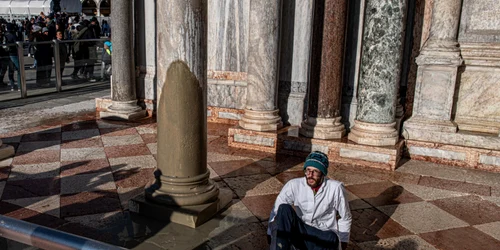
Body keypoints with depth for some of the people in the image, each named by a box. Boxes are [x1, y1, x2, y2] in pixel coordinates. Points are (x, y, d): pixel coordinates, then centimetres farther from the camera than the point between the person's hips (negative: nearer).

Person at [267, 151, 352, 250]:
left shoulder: (336, 188, -8)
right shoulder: (294, 185, -8)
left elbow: (345, 217, 6)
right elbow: (276, 211, -3)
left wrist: (343, 241, 12)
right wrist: (271, 234, -5)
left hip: (324, 235, -1)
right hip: (300, 232, 2)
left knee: (331, 238, -38)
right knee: (284, 209, -28)